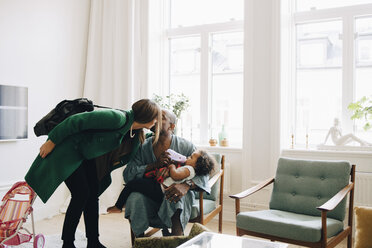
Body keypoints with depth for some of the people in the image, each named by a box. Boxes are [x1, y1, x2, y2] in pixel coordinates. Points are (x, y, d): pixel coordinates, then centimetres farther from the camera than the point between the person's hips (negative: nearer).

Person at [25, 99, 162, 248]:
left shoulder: (136, 133, -2)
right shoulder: (117, 118, -31)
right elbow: (76, 120, -28)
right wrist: (52, 141, -21)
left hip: (86, 156, 8)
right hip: (68, 150, -8)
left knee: (93, 194, 4)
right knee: (81, 194, -12)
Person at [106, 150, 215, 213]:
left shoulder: (189, 169, -15)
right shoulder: (188, 169, 16)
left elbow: (175, 175, -32)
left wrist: (172, 166, -12)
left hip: (160, 191, -11)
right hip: (161, 187, 11)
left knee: (132, 184, -6)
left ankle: (118, 206, 9)